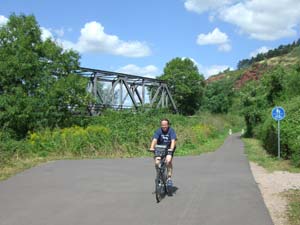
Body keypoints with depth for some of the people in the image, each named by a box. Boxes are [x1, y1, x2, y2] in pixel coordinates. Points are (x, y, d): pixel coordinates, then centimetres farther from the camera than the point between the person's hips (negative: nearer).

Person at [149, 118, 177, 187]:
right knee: (157, 162, -17)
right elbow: (154, 140, -23)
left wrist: (171, 149, -42)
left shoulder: (171, 130, -14)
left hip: (169, 149, -2)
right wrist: (152, 147, -41)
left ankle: (169, 178, -16)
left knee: (168, 161, -27)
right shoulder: (158, 131, -11)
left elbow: (173, 140, -25)